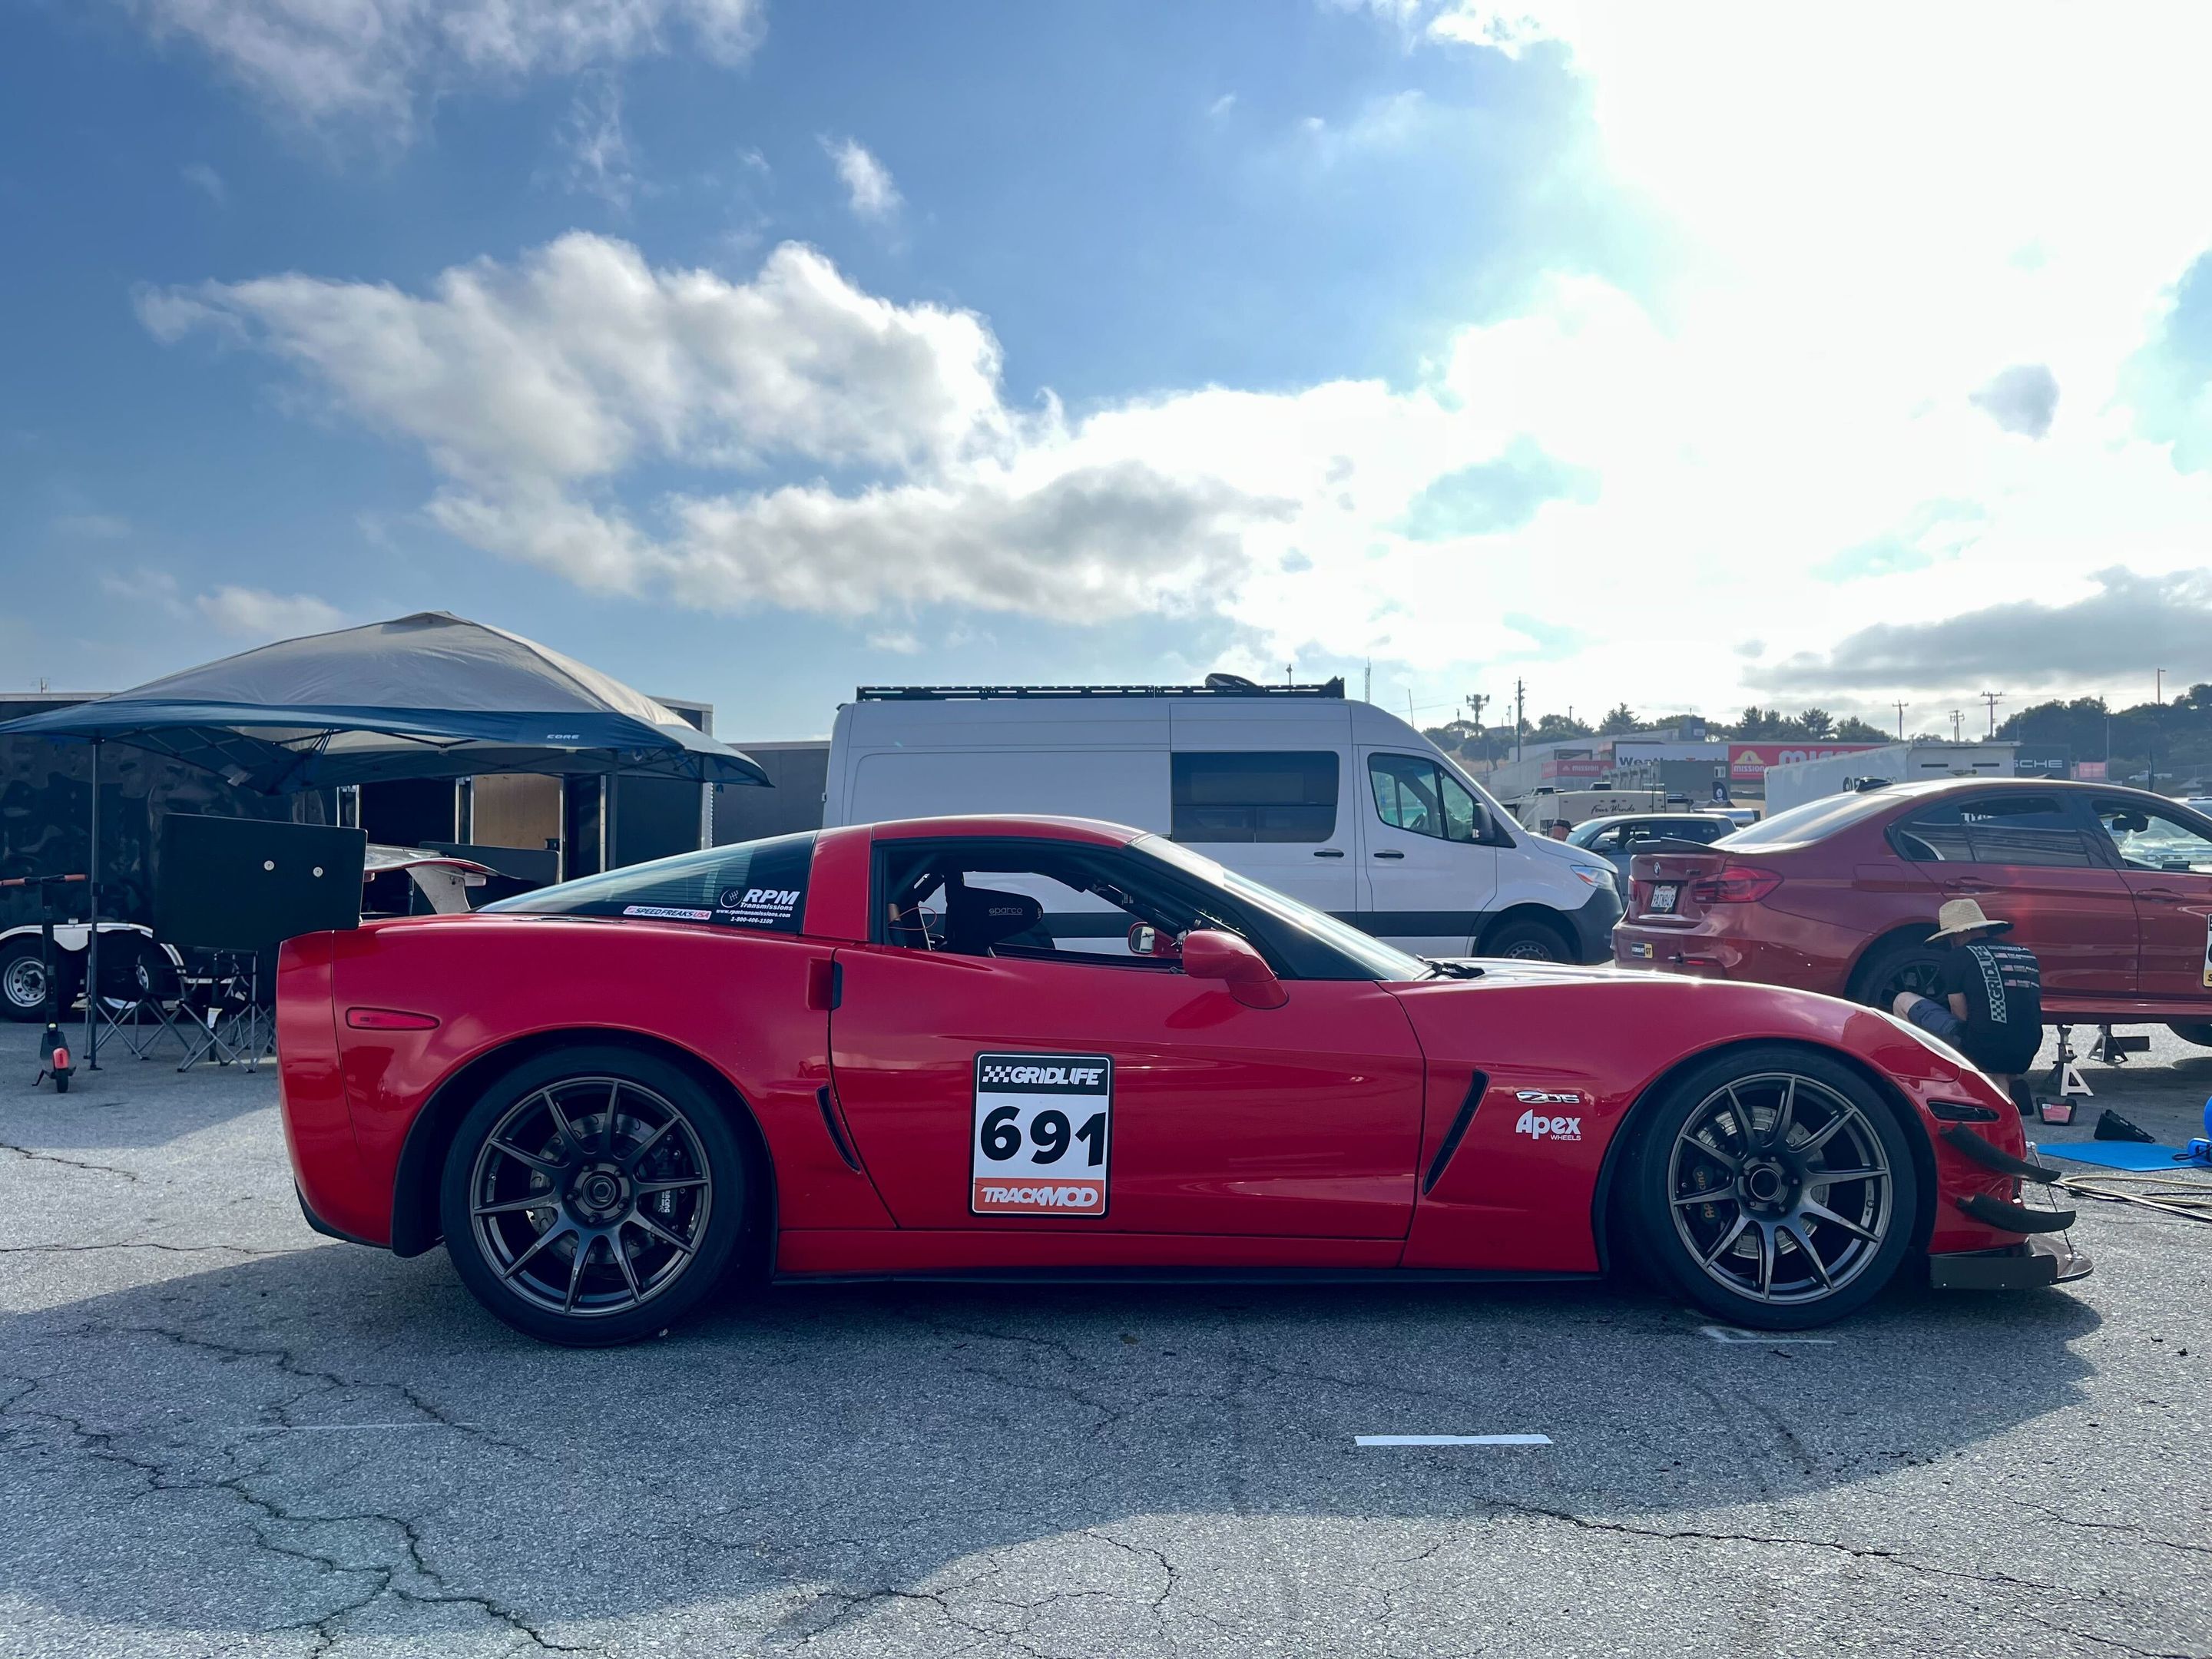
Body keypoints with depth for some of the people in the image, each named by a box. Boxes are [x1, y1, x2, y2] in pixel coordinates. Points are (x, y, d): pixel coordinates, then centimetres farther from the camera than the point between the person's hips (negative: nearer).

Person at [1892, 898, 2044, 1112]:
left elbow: (1961, 1016, -2)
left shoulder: (1958, 957, -2)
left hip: (1978, 1050, -7)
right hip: (2022, 1059, 7)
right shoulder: (2026, 954, 15)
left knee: (1904, 1002, 9)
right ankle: (2010, 1085, 12)